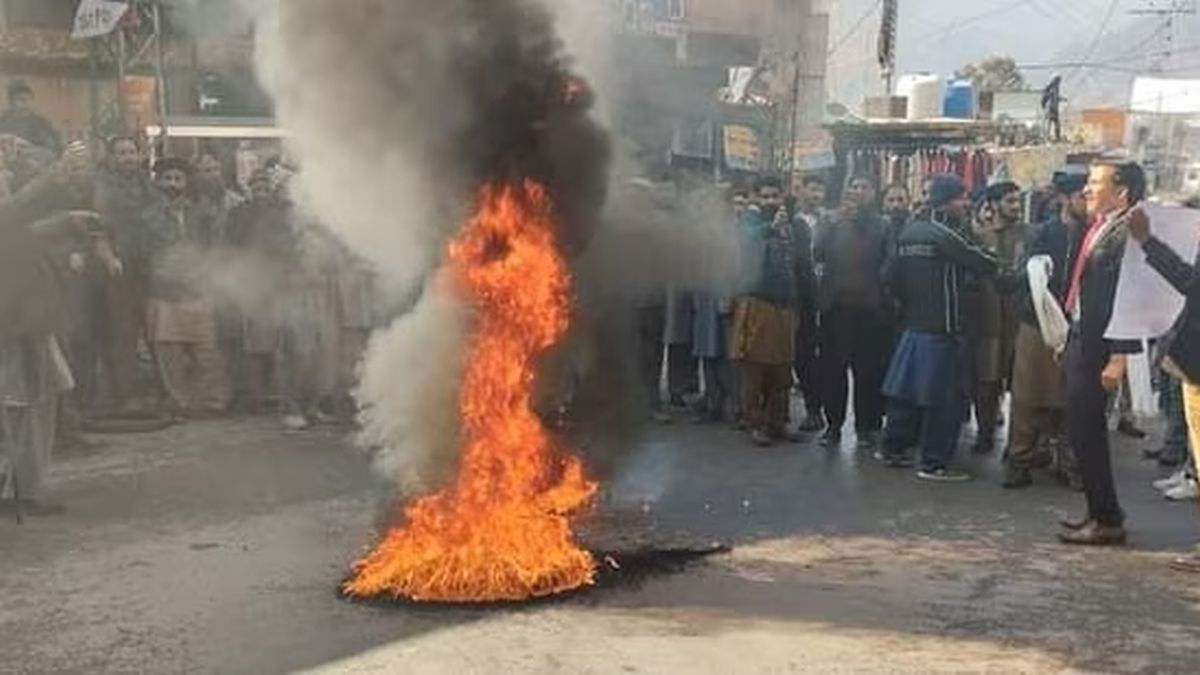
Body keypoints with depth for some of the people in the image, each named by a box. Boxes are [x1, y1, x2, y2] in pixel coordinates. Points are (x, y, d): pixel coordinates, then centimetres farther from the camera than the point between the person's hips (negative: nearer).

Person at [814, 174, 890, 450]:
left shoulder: (879, 225, 7)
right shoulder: (833, 224, 11)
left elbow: (886, 259, 0)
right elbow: (818, 254, -5)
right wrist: (835, 222, -11)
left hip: (869, 306, -1)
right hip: (835, 303, 1)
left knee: (867, 370, 0)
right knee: (832, 367, 2)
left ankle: (866, 427, 8)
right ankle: (833, 424, 11)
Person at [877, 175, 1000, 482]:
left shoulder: (909, 232, 9)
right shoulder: (945, 234, -15)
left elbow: (891, 275, 12)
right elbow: (983, 264, -16)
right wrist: (997, 263, 5)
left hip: (913, 326, 8)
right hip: (941, 328, -8)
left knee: (908, 390, 16)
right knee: (946, 397, -2)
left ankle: (892, 448, 23)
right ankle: (934, 463, 1)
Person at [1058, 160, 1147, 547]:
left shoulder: (1126, 233, -16)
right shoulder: (1097, 229, 12)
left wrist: (1117, 357, -22)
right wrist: (1071, 337, 15)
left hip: (1098, 347, -9)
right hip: (1079, 340, 9)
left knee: (1086, 432, -3)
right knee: (1083, 431, 16)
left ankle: (1107, 521, 9)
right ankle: (1100, 513, 28)